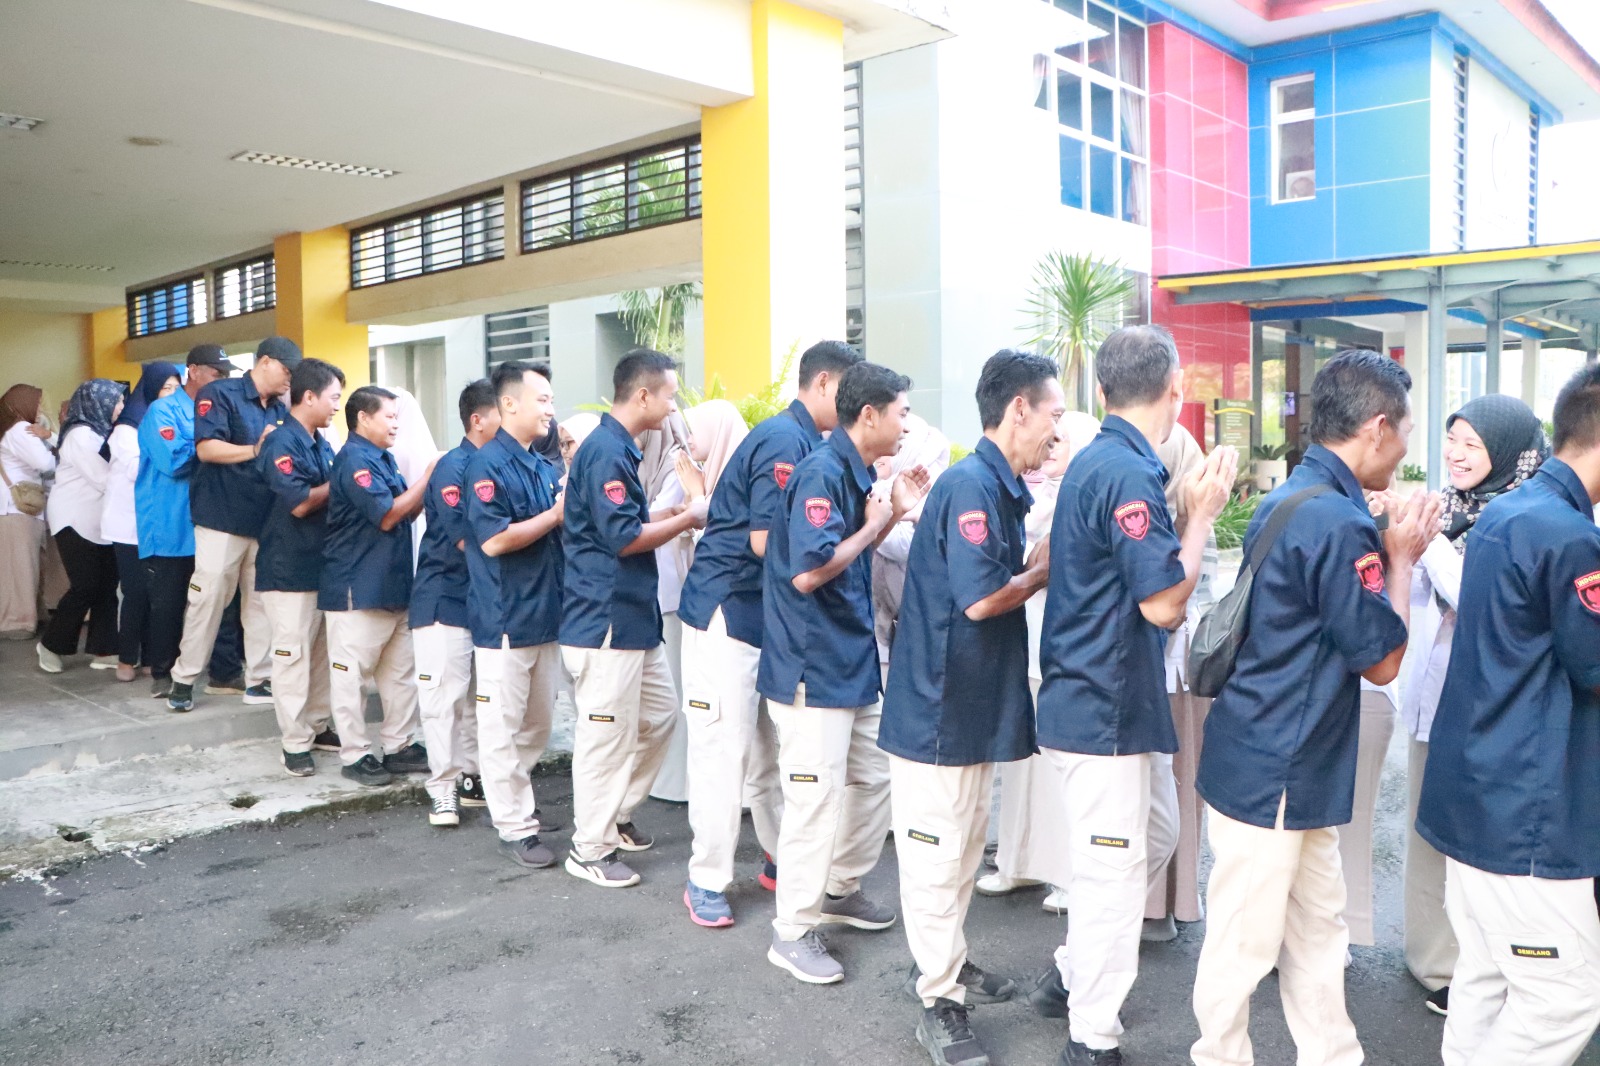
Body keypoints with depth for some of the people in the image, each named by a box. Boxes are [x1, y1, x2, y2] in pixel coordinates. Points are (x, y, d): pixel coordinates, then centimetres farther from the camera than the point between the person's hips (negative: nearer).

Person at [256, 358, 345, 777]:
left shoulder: (322, 444, 11)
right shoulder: (282, 443, -15)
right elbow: (299, 503, -22)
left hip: (322, 564, 9)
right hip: (289, 569, -9)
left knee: (322, 650, 14)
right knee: (292, 654, -2)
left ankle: (318, 726, 26)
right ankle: (295, 742, 5)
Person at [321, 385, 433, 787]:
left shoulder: (383, 459, 14)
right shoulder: (355, 460, -14)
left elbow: (406, 511, 18)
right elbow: (387, 516, -19)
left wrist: (428, 487, 0)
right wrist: (428, 478, -15)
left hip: (393, 586, 9)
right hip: (357, 590, -9)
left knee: (401, 671, 12)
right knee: (351, 674, 2)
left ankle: (400, 746, 21)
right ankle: (355, 754, 9)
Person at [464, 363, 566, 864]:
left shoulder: (545, 466, 12)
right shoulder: (486, 464, -12)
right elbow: (494, 540, -21)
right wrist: (555, 515, -15)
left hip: (547, 615, 8)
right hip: (505, 619, -8)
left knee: (538, 723, 18)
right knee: (503, 725, 3)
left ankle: (510, 797, 35)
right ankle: (515, 826, 13)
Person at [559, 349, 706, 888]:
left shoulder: (617, 448, 15)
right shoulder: (606, 451, -18)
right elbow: (623, 538, -21)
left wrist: (673, 512, 11)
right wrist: (688, 518, -11)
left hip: (633, 616, 11)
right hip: (605, 620, -11)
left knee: (659, 712, 18)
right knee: (606, 735, 0)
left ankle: (614, 816, 32)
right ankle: (590, 848, 14)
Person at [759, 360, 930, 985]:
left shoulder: (857, 473, 10)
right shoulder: (822, 473, -20)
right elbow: (808, 572, -26)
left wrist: (897, 511, 8)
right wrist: (875, 525, -14)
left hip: (853, 660, 10)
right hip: (811, 668, -10)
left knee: (872, 778, 18)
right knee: (816, 795, -3)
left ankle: (841, 889, 37)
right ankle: (792, 931, 12)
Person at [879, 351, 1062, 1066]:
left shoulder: (1000, 489, 10)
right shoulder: (970, 486, -21)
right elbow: (981, 599, -24)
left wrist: (1043, 558, -1)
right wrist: (1045, 571, -9)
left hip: (977, 706, 10)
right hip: (938, 709, -10)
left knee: (965, 844, 22)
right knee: (936, 854, 4)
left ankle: (945, 962, 38)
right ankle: (939, 1001, 17)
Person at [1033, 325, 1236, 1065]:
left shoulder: (1098, 460, 9)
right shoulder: (1128, 472, -22)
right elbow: (1165, 604, -22)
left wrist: (1188, 510, 12)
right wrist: (1203, 513, -12)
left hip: (1100, 701, 10)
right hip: (1104, 711, -10)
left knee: (1154, 838, 24)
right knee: (1114, 871, 3)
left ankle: (1073, 970, 37)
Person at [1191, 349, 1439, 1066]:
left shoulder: (1290, 500, 8)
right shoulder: (1338, 521, -23)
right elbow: (1382, 661, -13)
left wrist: (1387, 549, 10)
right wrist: (1402, 558, -4)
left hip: (1292, 770, 10)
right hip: (1272, 774, -10)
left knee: (1319, 929, 19)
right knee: (1244, 945, 7)